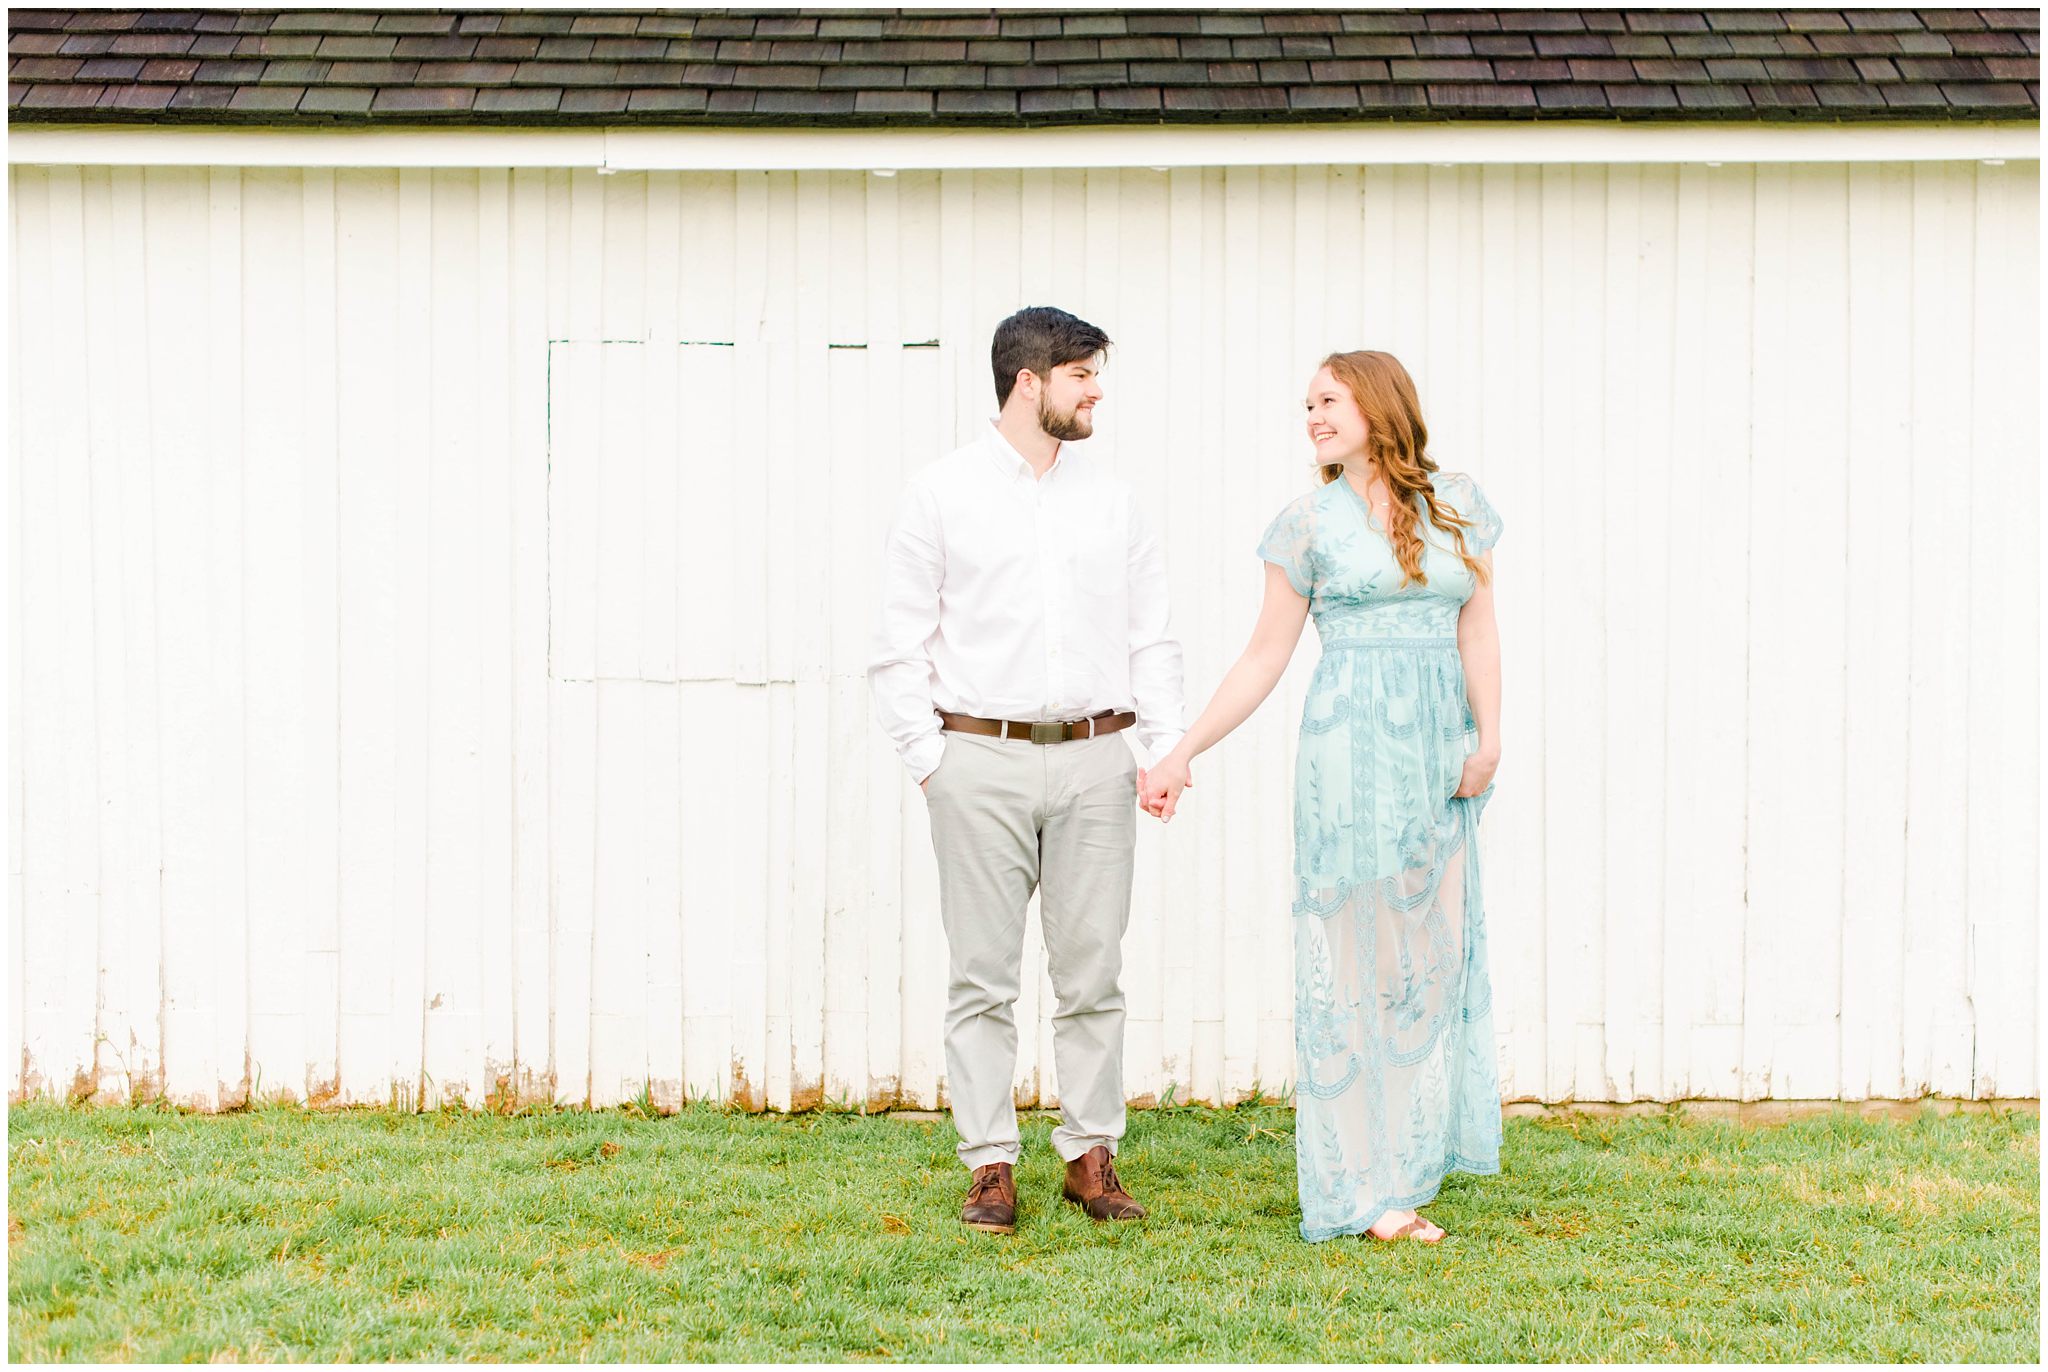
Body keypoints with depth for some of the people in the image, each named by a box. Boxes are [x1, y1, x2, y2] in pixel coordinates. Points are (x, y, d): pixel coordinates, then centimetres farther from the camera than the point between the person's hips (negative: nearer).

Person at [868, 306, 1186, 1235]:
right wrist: (928, 759, -5)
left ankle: (1091, 1155, 14)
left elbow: (1151, 637, 13)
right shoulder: (940, 495, 2)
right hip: (982, 758, -3)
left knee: (1092, 972, 4)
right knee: (983, 976, 0)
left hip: (1093, 759, 3)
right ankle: (990, 1166, 7)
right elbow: (899, 645, 1)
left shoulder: (1110, 499, 11)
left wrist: (1168, 747, 2)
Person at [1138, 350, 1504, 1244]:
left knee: (1434, 949, 5)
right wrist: (1183, 754, 1)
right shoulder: (1310, 523, 3)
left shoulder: (1459, 506, 8)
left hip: (1441, 747, 3)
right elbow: (1266, 654, 5)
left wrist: (1489, 736, -9)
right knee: (1354, 947, -2)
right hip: (1352, 743, -3)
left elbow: (1478, 631, 5)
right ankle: (1361, 1186, 3)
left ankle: (1407, 1158, 16)